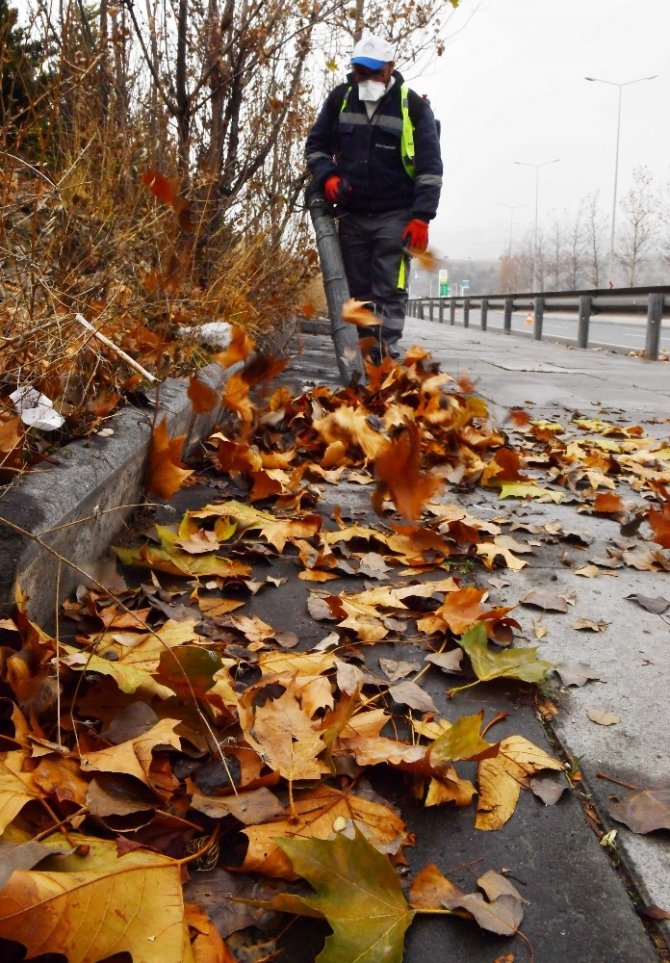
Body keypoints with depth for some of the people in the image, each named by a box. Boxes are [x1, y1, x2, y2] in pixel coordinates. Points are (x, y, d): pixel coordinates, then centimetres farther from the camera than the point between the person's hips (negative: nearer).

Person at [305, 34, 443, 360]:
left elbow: (430, 167, -7)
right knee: (356, 291, 7)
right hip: (351, 215, 4)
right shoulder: (339, 99, 4)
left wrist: (421, 217, -15)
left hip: (395, 217, -4)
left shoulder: (413, 106, -5)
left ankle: (385, 355, -9)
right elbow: (315, 144, 13)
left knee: (390, 291, -10)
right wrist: (327, 177, -7)